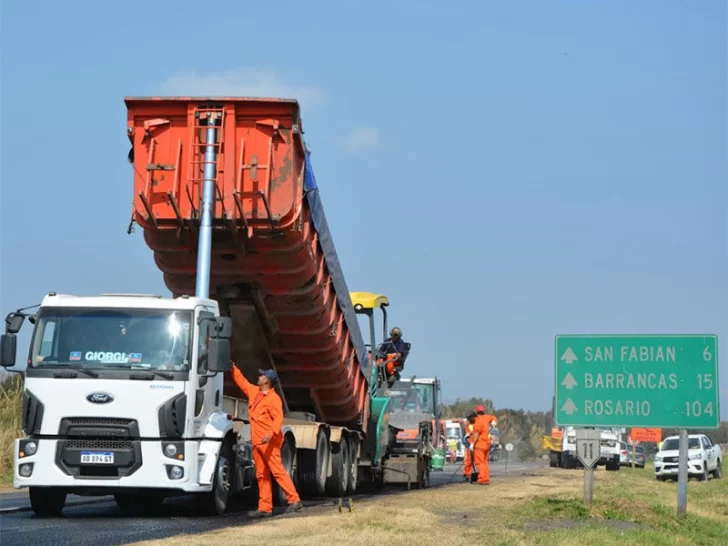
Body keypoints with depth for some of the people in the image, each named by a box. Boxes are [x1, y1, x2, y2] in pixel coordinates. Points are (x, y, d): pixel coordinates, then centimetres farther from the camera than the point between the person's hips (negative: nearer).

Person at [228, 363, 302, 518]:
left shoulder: (274, 398, -11)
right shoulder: (254, 392, 15)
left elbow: (278, 418, -22)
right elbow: (241, 381, 30)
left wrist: (271, 433, -35)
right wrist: (233, 368, 27)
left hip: (269, 441, -9)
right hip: (256, 442, 9)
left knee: (277, 471, -11)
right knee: (261, 475, 7)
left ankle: (294, 500, -8)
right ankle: (265, 508, 9)